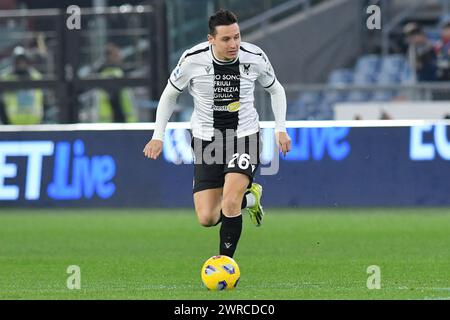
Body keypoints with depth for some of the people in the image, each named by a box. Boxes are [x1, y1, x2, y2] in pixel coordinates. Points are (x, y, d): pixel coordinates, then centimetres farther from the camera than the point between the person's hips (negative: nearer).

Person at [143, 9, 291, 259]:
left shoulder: (254, 58, -12)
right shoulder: (193, 60, -14)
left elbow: (275, 90, 10)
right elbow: (169, 94, 4)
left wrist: (281, 129, 2)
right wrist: (158, 136, 2)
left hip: (244, 137, -1)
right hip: (206, 140, 1)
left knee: (229, 203, -23)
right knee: (207, 219, -4)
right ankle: (249, 196, 27)